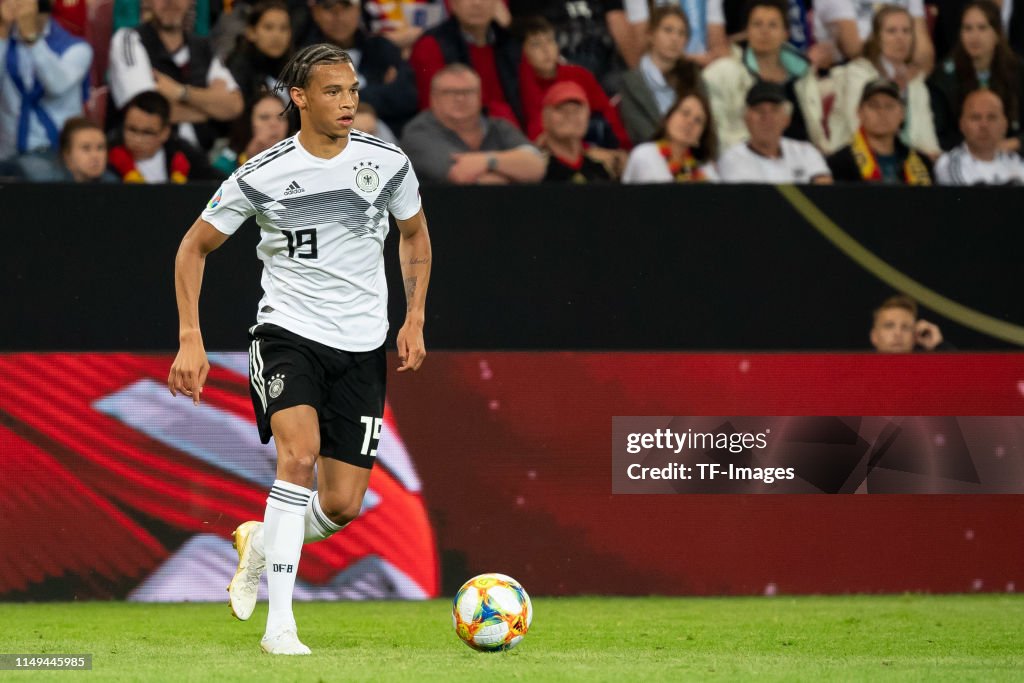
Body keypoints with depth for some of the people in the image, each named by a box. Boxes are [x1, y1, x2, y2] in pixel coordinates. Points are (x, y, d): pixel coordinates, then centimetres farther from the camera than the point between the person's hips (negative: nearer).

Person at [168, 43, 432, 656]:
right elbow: (195, 247, 3)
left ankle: (260, 543, 32)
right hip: (288, 332, -3)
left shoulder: (387, 163, -1)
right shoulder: (262, 176, -9)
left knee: (343, 505, -2)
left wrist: (415, 321, 9)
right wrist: (190, 340, -4)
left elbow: (415, 235, 18)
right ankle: (280, 623, -26)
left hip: (362, 347, 3)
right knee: (300, 454, -28)